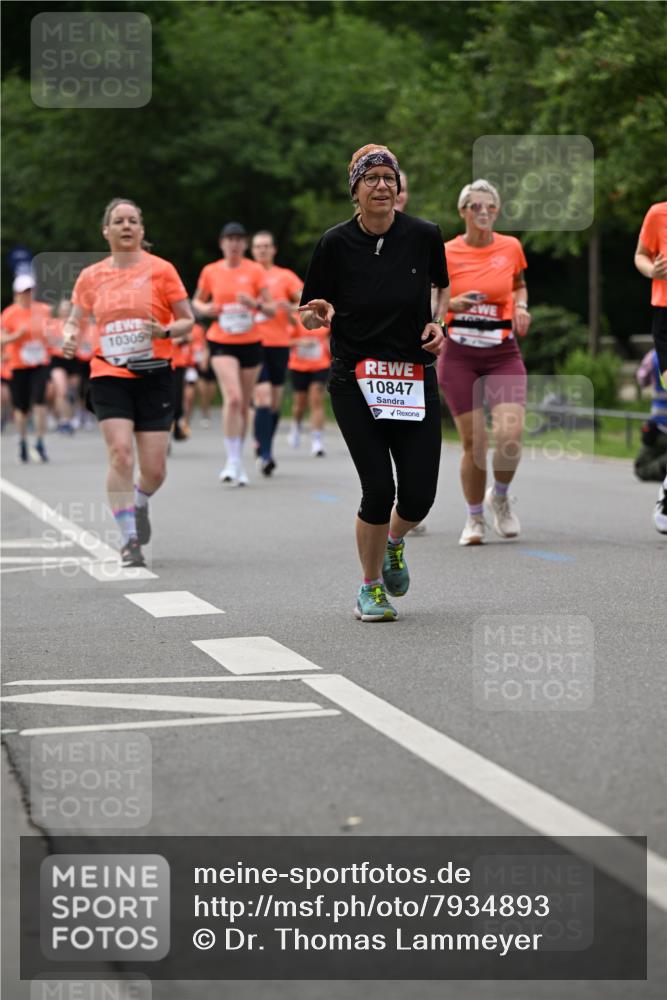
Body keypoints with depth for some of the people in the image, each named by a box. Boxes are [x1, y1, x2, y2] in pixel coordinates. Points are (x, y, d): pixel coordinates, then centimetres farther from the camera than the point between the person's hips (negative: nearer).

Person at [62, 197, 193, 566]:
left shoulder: (160, 270, 0)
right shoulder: (90, 276, 6)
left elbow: (188, 321, 3)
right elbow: (74, 320, 15)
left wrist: (165, 331, -18)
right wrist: (69, 336, -8)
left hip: (154, 376, 0)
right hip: (109, 377, 0)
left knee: (154, 470, -1)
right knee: (120, 453, -18)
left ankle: (139, 504, 35)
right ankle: (129, 540, -11)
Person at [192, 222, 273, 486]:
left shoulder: (255, 271, 1)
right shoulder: (210, 272, 3)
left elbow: (271, 309, 1)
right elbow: (197, 301, 18)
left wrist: (255, 304, -20)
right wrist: (205, 309, -5)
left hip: (250, 343, 2)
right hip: (222, 343, -1)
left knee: (244, 405, 8)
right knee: (233, 397, -21)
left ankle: (237, 461, 23)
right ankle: (233, 461, -18)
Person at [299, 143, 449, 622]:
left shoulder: (424, 235, -2)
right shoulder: (336, 243, -6)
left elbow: (443, 285, 19)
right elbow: (309, 315, 1)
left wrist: (439, 323, 1)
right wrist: (319, 313, -21)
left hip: (416, 379, 2)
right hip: (356, 381, -2)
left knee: (419, 495, -3)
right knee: (379, 489, -9)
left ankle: (394, 541, 35)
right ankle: (371, 588, 15)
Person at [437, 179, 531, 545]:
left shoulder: (511, 247, 4)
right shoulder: (445, 253, -3)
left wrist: (521, 306, 2)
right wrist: (453, 304, -15)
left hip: (503, 354, 1)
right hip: (459, 355, -1)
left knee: (510, 435, -16)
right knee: (473, 442, -4)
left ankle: (499, 496, 14)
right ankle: (474, 518, 16)